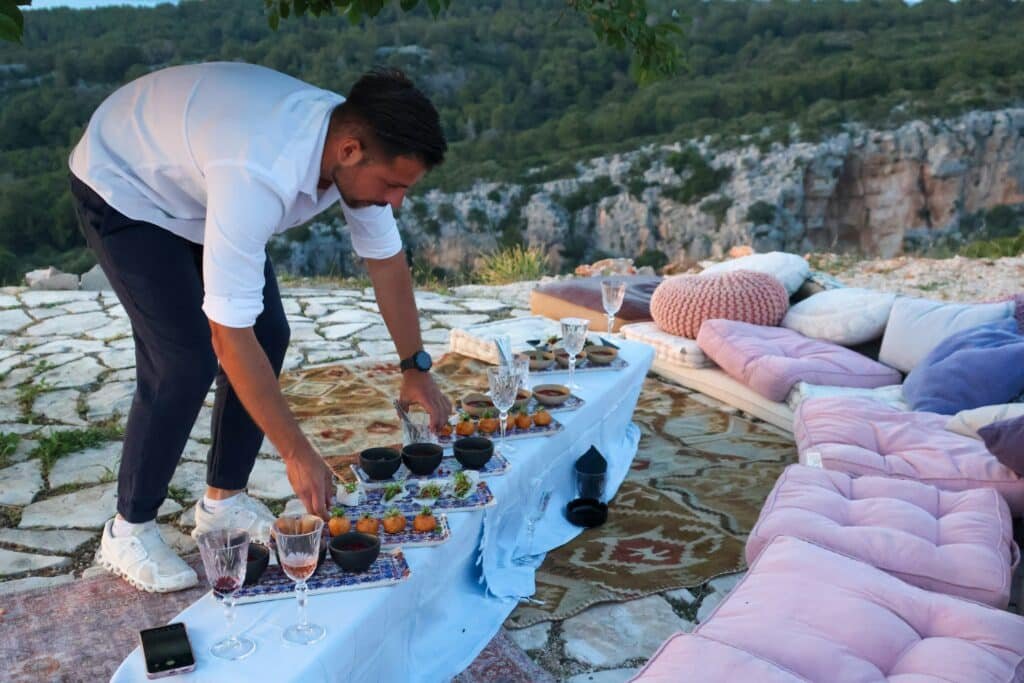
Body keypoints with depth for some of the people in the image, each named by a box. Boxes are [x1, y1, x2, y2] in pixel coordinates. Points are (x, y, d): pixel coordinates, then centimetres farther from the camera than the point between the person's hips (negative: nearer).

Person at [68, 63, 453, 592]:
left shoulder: (355, 147, -21)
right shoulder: (260, 174, -44)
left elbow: (386, 260, -5)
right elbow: (229, 336, -40)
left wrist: (416, 369, -3)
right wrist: (297, 453, -34)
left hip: (196, 184, 7)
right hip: (122, 187, -7)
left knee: (269, 336, -2)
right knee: (186, 360, -18)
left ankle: (223, 500, 14)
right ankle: (128, 531, 2)